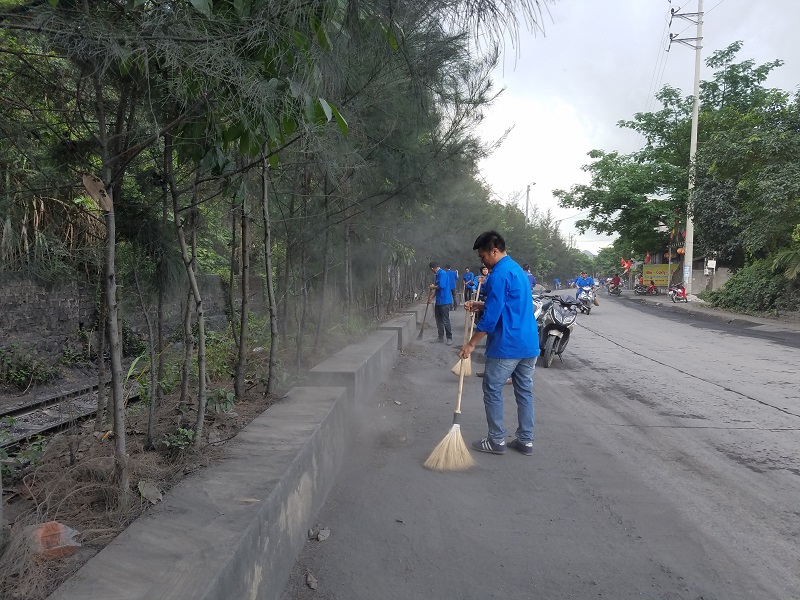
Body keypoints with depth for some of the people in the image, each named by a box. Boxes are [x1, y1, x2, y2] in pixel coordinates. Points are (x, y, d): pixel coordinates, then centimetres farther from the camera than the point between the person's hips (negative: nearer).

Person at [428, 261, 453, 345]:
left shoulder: (443, 273, -16)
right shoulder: (438, 274, 13)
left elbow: (441, 286, -25)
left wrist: (433, 287, -7)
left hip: (444, 301, -10)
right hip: (438, 301, 10)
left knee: (446, 321, -5)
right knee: (439, 320, 15)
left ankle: (449, 338, 3)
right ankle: (441, 337, 24)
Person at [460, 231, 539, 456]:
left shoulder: (499, 274, -15)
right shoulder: (517, 269, 16)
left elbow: (492, 316, -18)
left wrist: (471, 343, -12)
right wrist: (480, 304, 18)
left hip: (507, 345, -9)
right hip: (529, 343, 9)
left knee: (492, 390, 3)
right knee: (525, 391, 12)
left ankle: (496, 441, 9)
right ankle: (526, 441, 18)